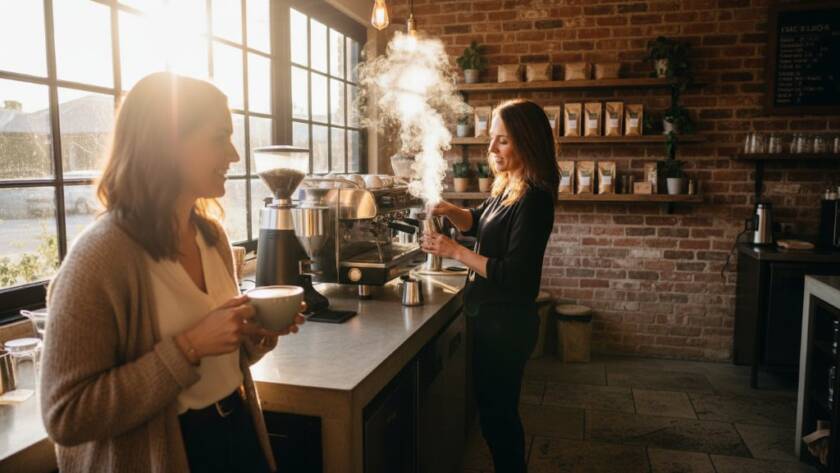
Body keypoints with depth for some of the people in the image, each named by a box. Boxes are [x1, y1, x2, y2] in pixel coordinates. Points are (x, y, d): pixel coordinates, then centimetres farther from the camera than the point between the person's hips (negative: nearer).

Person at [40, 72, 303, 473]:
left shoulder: (212, 235, 0)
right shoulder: (100, 257, -22)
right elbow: (65, 416, -20)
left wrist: (256, 335, -8)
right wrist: (189, 346, -27)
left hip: (239, 430, 7)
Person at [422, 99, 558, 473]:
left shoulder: (534, 199, -22)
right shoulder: (507, 187, 6)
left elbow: (513, 274, -25)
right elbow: (478, 222, 21)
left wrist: (455, 252, -21)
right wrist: (450, 211, 0)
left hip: (507, 323, -9)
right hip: (492, 316, 9)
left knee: (497, 411, 5)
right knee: (495, 407, 21)